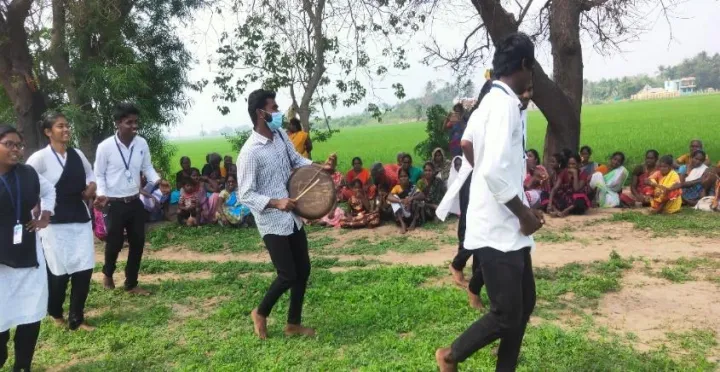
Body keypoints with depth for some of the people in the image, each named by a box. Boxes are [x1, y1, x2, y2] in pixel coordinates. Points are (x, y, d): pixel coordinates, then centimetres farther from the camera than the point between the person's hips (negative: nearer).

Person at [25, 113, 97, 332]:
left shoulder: (78, 154, 7)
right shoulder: (40, 158, -10)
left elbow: (90, 174, 25)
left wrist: (92, 185, 5)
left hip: (80, 219, 5)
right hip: (54, 223, -5)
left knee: (84, 269, 3)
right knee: (59, 272, 6)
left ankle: (76, 319, 17)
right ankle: (55, 313, 33)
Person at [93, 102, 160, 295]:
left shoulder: (142, 144, -2)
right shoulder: (105, 147, -12)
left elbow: (147, 168, 8)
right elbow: (99, 175, -5)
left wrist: (157, 180, -11)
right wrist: (101, 194, -21)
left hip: (135, 202, 4)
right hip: (114, 204, -4)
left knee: (137, 243, 8)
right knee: (115, 243, 6)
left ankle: (131, 284, 25)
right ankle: (108, 273, 38)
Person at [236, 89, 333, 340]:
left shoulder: (281, 135, 3)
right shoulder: (250, 152, -20)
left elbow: (297, 160, 16)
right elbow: (245, 195, -19)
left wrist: (322, 167, -2)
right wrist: (275, 203, -31)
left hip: (293, 218, 8)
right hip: (272, 223, -8)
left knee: (303, 270, 12)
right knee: (287, 275, -2)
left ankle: (293, 323, 28)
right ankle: (260, 313, 26)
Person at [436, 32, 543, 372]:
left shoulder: (491, 100, 13)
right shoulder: (506, 104, -19)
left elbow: (467, 145, 28)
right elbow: (495, 172, -29)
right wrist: (525, 213, -15)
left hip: (506, 226, 10)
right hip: (499, 230, -10)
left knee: (524, 302, 17)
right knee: (506, 315, 0)